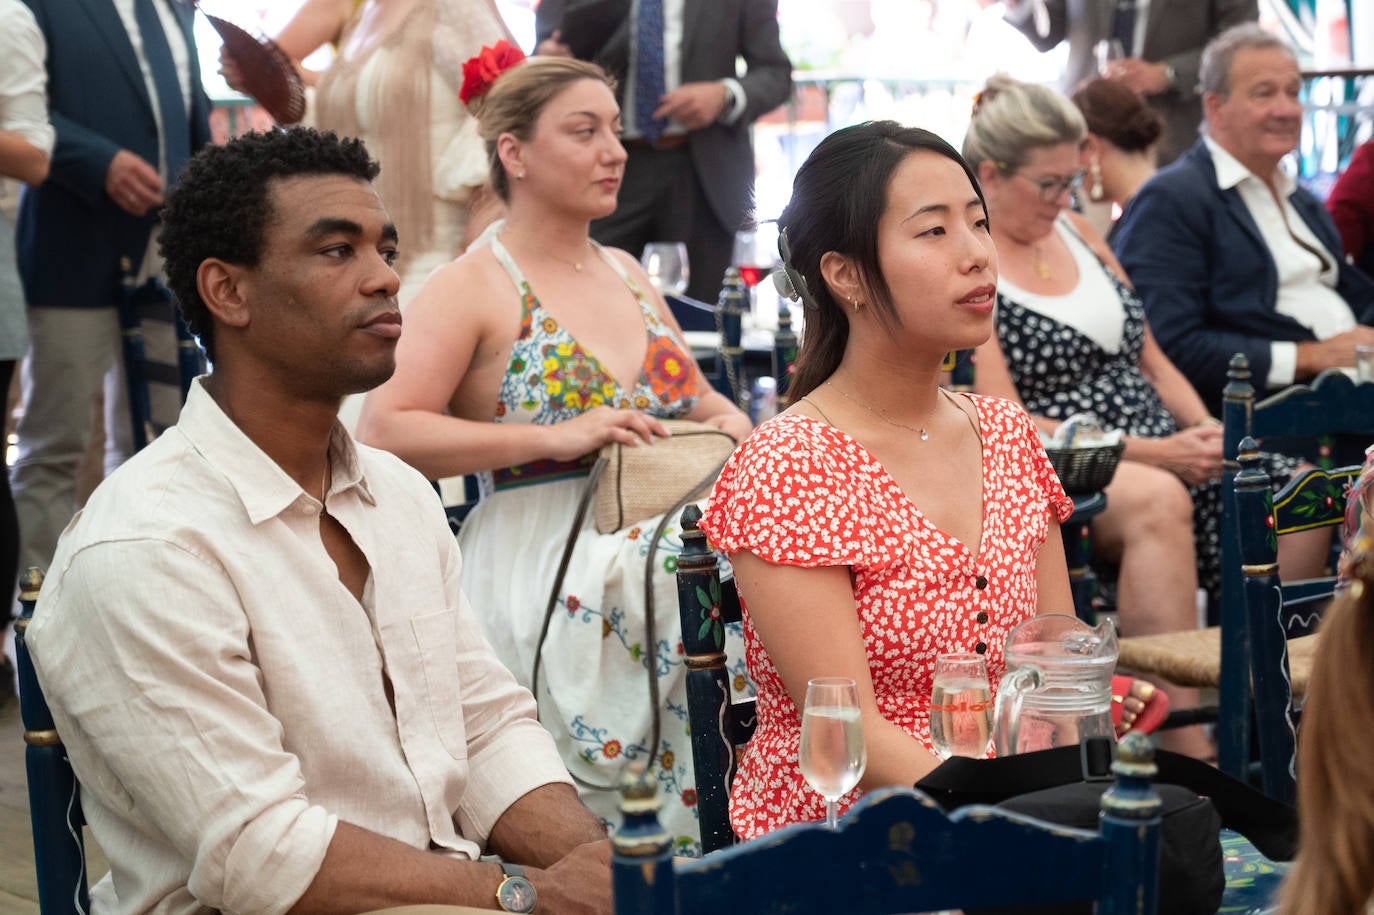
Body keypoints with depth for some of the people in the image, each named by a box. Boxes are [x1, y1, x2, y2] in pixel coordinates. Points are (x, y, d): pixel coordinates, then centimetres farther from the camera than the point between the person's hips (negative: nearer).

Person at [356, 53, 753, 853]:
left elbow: (693, 397, 29)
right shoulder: (475, 287, -6)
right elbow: (384, 433, -19)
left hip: (666, 567, 7)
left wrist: (729, 420, 2)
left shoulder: (626, 272, 17)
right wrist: (554, 438, -23)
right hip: (545, 572, -7)